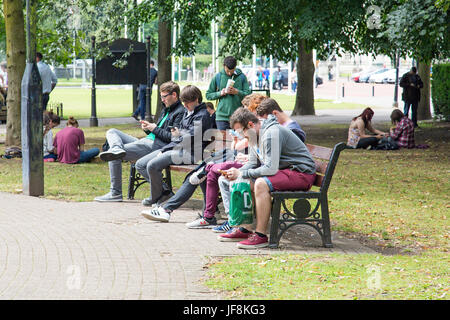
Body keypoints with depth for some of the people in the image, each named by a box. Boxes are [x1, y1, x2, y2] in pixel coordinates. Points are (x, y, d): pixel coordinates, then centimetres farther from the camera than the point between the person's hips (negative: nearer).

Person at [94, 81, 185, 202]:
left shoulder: (180, 112, -6)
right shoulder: (165, 110, 24)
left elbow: (173, 137, -17)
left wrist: (155, 129, -9)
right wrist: (148, 128, 5)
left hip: (157, 146, -10)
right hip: (146, 142, 10)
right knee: (111, 132, 5)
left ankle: (115, 193, -15)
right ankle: (117, 149, -24)